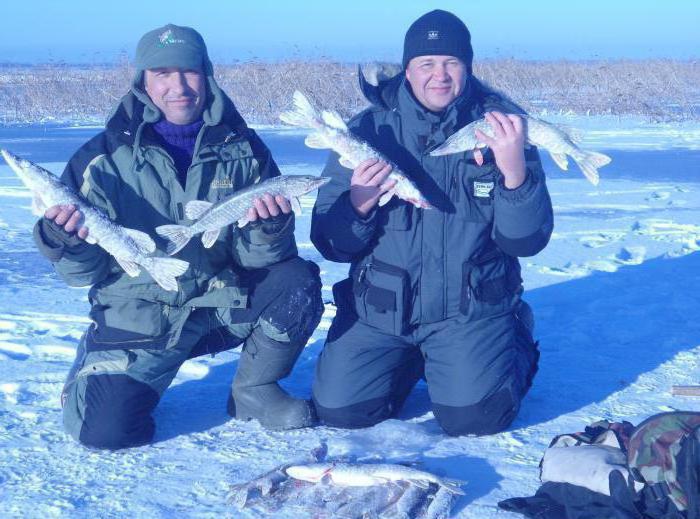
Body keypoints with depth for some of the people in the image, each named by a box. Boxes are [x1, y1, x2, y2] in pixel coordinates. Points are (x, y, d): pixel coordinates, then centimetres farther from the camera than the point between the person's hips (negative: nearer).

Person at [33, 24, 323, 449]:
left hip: (225, 304, 2)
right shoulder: (105, 157, -7)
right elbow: (85, 272, -6)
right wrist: (66, 242, -28)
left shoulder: (243, 150, -2)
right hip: (140, 315, -2)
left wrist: (269, 229, -28)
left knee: (297, 281, -23)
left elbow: (256, 258, -5)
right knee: (105, 428, -20)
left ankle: (254, 391, 2)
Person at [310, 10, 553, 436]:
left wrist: (516, 171, -29)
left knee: (474, 415, -18)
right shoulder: (369, 129, -4)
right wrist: (357, 204, -25)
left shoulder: (500, 126, -6)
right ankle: (412, 361, 22)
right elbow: (330, 244, -3)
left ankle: (514, 349, 16)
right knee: (339, 409, -8)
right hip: (380, 308, 2)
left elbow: (526, 242, -11)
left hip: (472, 308, -2)